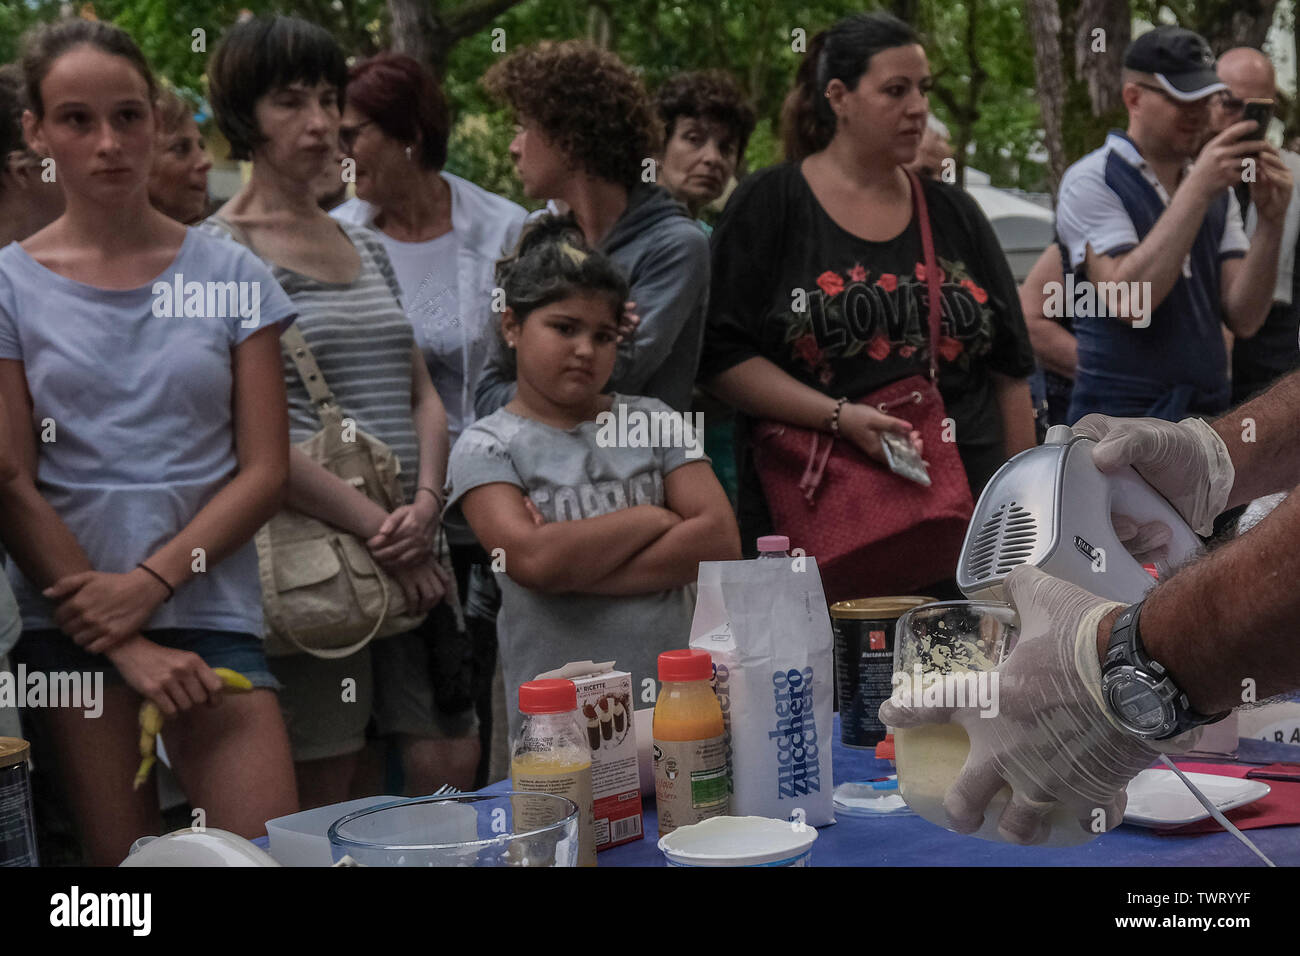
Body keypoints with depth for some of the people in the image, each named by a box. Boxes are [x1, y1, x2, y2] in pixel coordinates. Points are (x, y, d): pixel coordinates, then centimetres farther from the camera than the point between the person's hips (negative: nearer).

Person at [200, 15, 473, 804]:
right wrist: (377, 529, -15)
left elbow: (424, 395, 15)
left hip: (415, 552, 6)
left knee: (447, 774, 4)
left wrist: (426, 504, -4)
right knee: (324, 800, 1)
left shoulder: (366, 246, 17)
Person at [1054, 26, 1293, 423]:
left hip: (1208, 415, 6)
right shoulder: (1091, 180, -5)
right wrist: (1198, 189, -20)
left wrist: (1271, 222, -10)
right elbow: (1129, 302, -21)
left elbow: (1243, 319, 3)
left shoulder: (1216, 194, 12)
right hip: (1123, 410, -6)